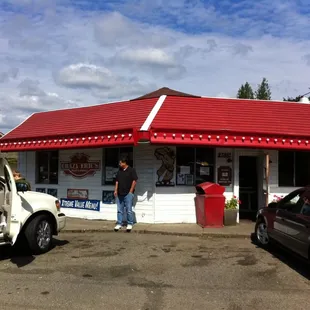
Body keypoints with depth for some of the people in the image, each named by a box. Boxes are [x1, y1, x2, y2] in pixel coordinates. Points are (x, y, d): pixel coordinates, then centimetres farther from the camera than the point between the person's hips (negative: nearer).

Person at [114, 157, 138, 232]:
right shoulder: (119, 171, 15)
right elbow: (117, 181, 18)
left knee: (129, 210, -3)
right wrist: (115, 190, 9)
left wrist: (131, 191, -12)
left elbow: (134, 180, -8)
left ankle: (130, 224, 6)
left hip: (128, 193, -6)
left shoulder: (131, 170, -4)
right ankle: (119, 224, 13)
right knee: (120, 210, 8)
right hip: (120, 194, 6)